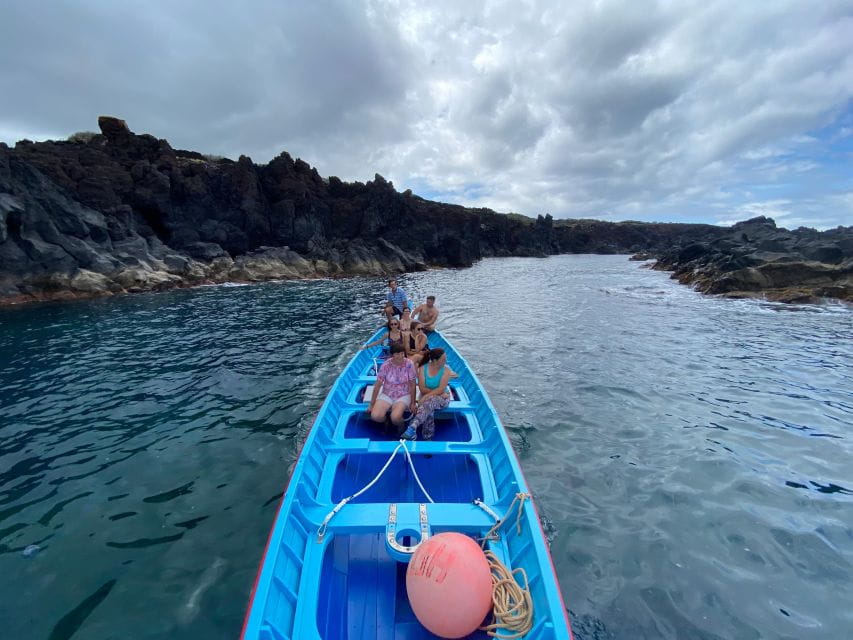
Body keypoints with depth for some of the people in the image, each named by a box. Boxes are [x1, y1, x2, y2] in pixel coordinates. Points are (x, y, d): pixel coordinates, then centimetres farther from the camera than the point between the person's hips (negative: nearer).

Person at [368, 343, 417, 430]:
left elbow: (413, 385, -7)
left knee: (395, 418, -29)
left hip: (404, 395, -2)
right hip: (386, 395, 2)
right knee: (375, 416, -22)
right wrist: (372, 404, -3)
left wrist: (413, 403, -7)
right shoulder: (386, 365, -11)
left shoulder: (409, 364, -14)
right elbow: (377, 385, -5)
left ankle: (401, 424, 9)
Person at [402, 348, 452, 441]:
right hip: (426, 397, 1)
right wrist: (436, 392, -17)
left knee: (429, 401, -36)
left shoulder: (446, 370, -7)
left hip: (442, 398, -1)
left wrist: (427, 396, -27)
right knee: (428, 410, -34)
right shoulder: (423, 368, -5)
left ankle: (413, 427, -48)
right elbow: (422, 388, -9)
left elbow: (441, 389, -16)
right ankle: (428, 437, -25)